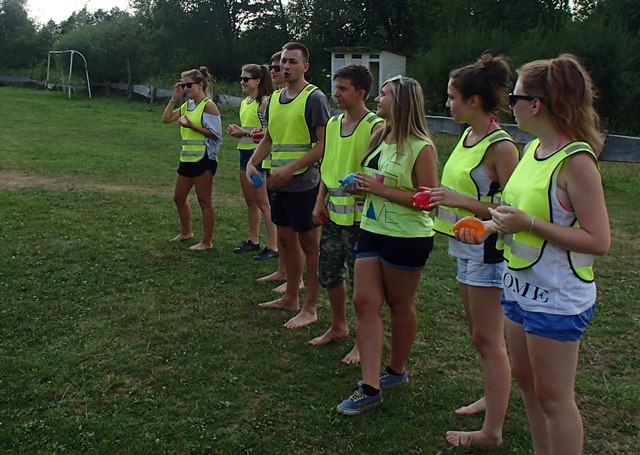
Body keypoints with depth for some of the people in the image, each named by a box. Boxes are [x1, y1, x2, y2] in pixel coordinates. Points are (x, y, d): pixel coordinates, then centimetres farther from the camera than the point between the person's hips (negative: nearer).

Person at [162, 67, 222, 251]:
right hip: (187, 158, 9)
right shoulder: (187, 105, 13)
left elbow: (215, 134, -15)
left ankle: (206, 241, 10)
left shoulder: (208, 105, -10)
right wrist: (174, 97, 4)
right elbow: (166, 119, 9)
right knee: (179, 197, 18)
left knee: (204, 201, 0)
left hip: (203, 159, -9)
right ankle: (186, 232, 37)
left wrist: (192, 126, -22)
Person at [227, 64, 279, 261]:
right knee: (250, 202, 15)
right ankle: (253, 240, 26)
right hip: (245, 153, 9)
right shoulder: (244, 103, 14)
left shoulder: (264, 102, -11)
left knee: (263, 203, -6)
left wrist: (245, 133, -19)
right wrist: (236, 131, 3)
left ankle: (272, 247, -1)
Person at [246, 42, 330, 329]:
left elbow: (323, 144, -16)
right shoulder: (274, 98, 11)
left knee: (309, 244, 2)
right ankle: (290, 298, 31)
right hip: (280, 183, 8)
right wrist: (253, 162, 2)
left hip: (304, 183, -8)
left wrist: (290, 169, -21)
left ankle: (310, 309, 13)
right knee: (286, 239, 16)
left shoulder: (314, 98, -11)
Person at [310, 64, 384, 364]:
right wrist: (320, 202, 10)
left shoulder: (376, 127, -12)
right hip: (333, 213, 7)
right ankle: (338, 327, 38)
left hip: (359, 215, -7)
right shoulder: (333, 123, 10)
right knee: (328, 273, 17)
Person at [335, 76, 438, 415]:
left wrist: (381, 189, -20)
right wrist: (363, 186, 2)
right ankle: (370, 387, 5)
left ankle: (397, 370, 32)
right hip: (372, 231, 8)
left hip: (407, 238, -7)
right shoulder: (381, 138, 10)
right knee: (364, 302, 0)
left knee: (399, 305, 10)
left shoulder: (420, 147, -15)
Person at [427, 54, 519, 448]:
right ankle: (495, 398, 38)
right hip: (467, 247, 9)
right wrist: (441, 196, 3)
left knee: (489, 339, -1)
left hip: (489, 249, -9)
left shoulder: (501, 146, -18)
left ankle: (493, 431, 10)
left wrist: (461, 201, -26)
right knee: (479, 334, 19)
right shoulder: (468, 137, 7)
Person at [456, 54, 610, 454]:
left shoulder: (576, 160, -20)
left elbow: (599, 241, -22)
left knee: (554, 398, 6)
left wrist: (528, 224, -25)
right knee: (526, 381, 21)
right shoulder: (533, 149, 5)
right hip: (521, 288, 9)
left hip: (557, 298, -9)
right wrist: (493, 225, 2)